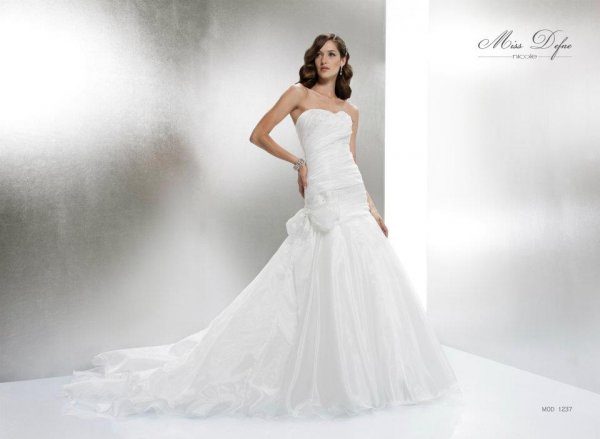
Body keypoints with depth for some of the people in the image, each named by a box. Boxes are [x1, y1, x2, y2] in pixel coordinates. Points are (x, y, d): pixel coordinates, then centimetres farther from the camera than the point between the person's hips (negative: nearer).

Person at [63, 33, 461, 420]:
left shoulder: (351, 110, 18)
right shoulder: (299, 93, 4)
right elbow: (259, 134, 1)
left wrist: (373, 209, 12)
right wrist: (298, 162, 1)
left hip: (356, 202, 6)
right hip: (325, 203, -6)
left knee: (367, 284, 6)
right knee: (332, 290, -8)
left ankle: (365, 375, 21)